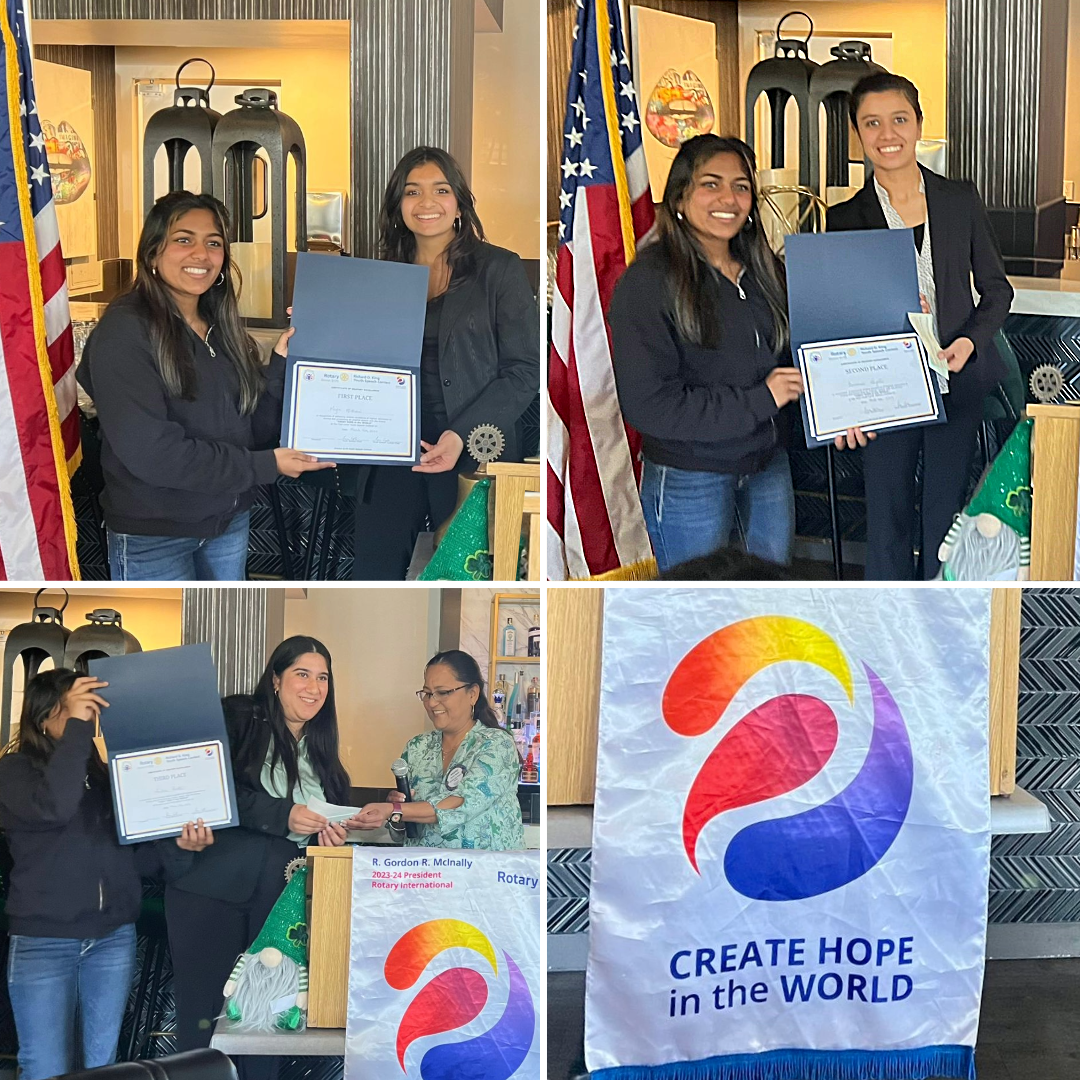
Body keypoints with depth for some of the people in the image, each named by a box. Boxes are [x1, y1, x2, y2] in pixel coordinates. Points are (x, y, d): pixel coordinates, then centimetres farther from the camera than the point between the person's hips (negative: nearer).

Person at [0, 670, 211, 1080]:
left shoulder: (105, 774, 10)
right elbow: (53, 806, -26)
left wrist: (178, 846, -11)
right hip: (43, 942, -4)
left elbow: (136, 853, 9)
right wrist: (77, 726, -25)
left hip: (113, 937, 5)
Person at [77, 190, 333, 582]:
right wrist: (265, 466, -19)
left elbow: (256, 430, 5)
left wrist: (280, 362, -8)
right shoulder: (124, 331, -15)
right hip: (153, 534, -7)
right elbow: (148, 450, -23)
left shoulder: (223, 330, 8)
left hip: (229, 519, 7)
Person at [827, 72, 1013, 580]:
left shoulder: (961, 200, 3)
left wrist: (971, 340, -11)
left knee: (946, 514, 10)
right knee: (887, 516, 7)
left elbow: (996, 288, 9)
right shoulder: (844, 219, -1)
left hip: (956, 382, 1)